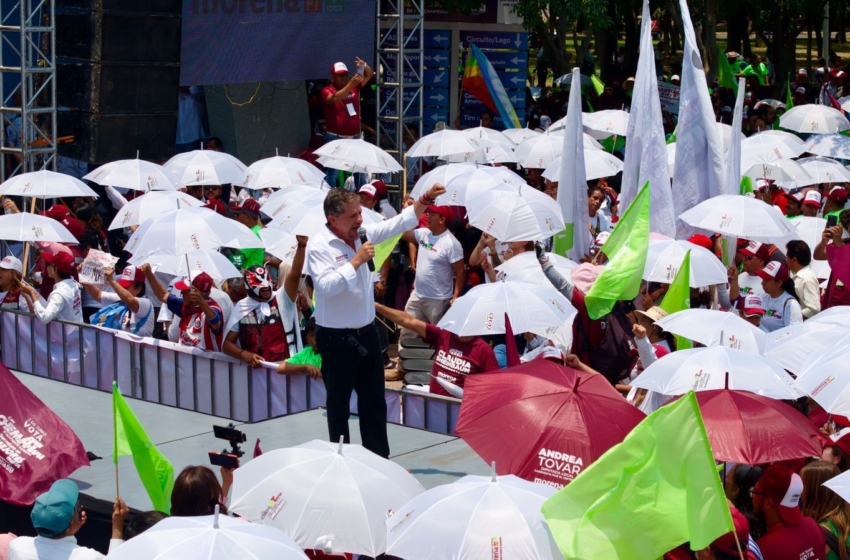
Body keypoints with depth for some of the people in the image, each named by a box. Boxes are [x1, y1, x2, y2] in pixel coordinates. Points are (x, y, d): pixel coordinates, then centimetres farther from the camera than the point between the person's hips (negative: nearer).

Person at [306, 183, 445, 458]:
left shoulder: (363, 233, 2)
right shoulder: (318, 245, -16)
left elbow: (400, 222, 7)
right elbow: (326, 286, -28)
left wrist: (426, 199, -6)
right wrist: (356, 261, -24)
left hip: (366, 333, 7)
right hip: (336, 339, -7)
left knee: (375, 402, 14)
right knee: (339, 406, 7)